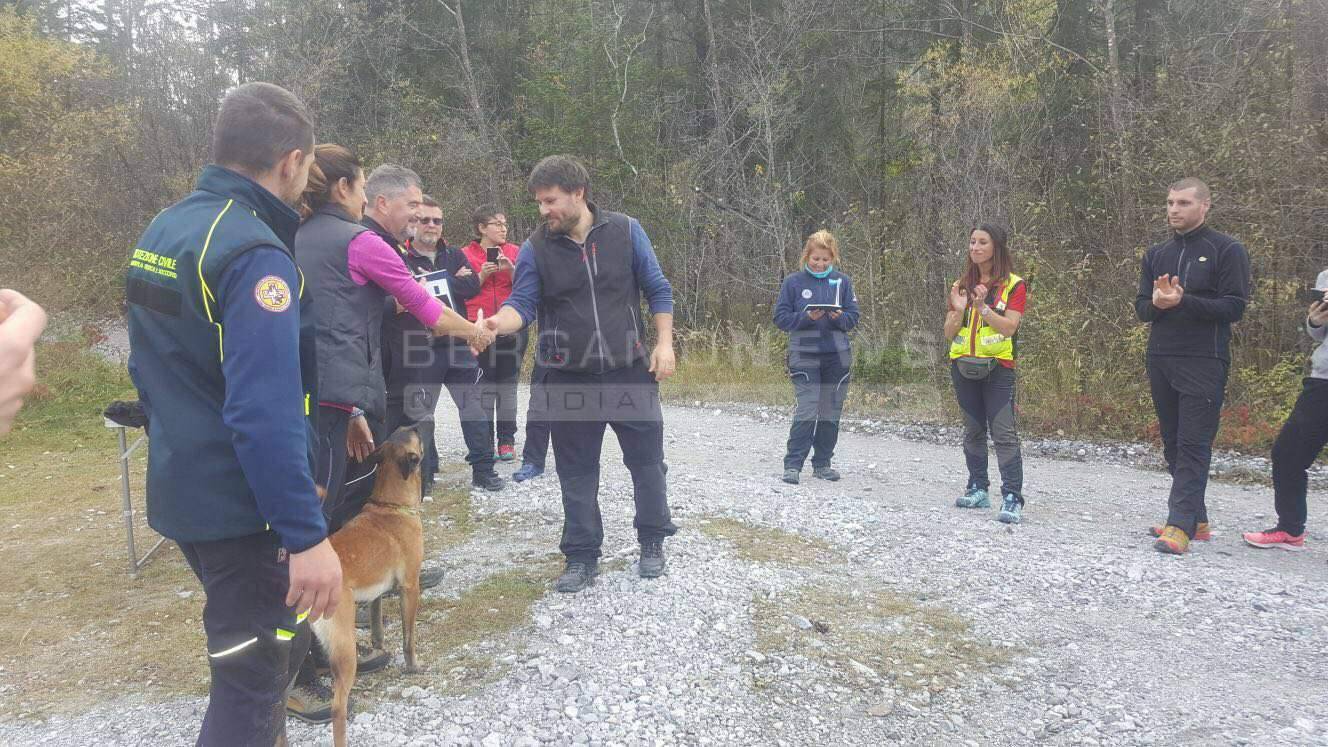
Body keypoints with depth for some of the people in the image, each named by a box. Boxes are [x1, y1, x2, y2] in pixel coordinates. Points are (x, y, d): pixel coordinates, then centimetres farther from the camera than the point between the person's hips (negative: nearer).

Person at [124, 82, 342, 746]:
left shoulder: (161, 231, 8)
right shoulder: (254, 252, -22)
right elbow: (266, 414, -29)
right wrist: (307, 536, -26)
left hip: (181, 491, 10)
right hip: (243, 509, -9)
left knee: (262, 645, 27)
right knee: (254, 674, 4)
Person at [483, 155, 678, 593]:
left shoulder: (625, 232, -2)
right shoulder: (535, 249, -2)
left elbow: (658, 290, 3)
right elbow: (522, 304, -10)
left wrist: (664, 343, -5)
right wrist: (496, 323, -31)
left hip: (630, 371, 0)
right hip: (570, 378, 0)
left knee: (647, 459, 9)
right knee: (576, 471, 7)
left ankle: (653, 542, 28)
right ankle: (581, 557, 20)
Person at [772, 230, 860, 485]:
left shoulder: (842, 281, 7)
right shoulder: (793, 282, 0)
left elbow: (853, 317, 7)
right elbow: (781, 318, -2)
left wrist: (839, 317, -14)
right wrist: (807, 317, -17)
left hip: (837, 356, 3)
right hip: (804, 356, -3)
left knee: (831, 413, 8)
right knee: (806, 412, -11)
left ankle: (822, 464, 20)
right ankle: (793, 465, -4)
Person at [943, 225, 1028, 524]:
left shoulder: (1013, 285, -1)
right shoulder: (961, 285, 11)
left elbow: (1009, 327, -12)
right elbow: (949, 333, 6)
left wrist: (983, 308, -24)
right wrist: (958, 310, -12)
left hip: (998, 367, -5)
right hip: (964, 366, 5)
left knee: (1004, 433, -11)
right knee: (973, 430, 11)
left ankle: (1012, 499, -12)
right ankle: (978, 489, 21)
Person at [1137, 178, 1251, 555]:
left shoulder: (1227, 251, -1)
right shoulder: (1156, 254, 14)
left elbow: (1234, 308, -9)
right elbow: (1141, 309, 11)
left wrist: (1182, 301, -21)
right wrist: (1157, 303, -12)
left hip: (1204, 364, -6)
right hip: (1160, 361, 6)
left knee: (1193, 445, -9)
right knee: (1173, 445, 9)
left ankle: (1181, 526, -11)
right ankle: (1196, 518, 20)